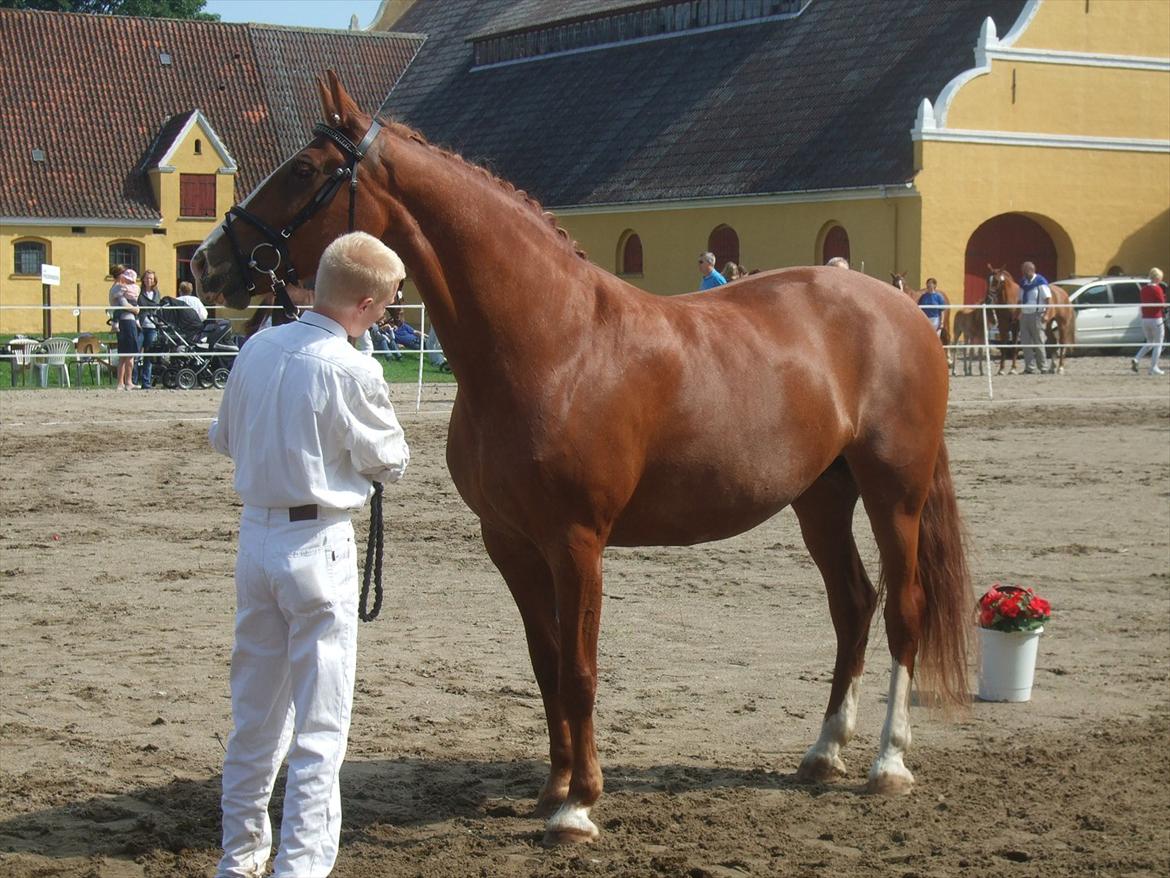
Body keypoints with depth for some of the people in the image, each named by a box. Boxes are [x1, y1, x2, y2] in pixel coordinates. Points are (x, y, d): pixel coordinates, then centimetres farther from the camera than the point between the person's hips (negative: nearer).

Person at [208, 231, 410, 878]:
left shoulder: (257, 349, 1)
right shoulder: (353, 372, -17)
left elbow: (223, 437, 14)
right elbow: (390, 462, -3)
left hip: (255, 536, 7)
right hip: (319, 543, -6)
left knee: (253, 709, 18)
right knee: (320, 725, 2)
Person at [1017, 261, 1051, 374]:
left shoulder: (1040, 282, -8)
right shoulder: (1023, 283, 13)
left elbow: (1048, 299, -11)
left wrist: (1046, 314, -17)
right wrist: (1020, 313, 8)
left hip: (1036, 315, -7)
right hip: (1024, 316, 7)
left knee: (1038, 343, -1)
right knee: (1025, 343, 3)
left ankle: (1043, 367, 8)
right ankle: (1030, 368, 7)